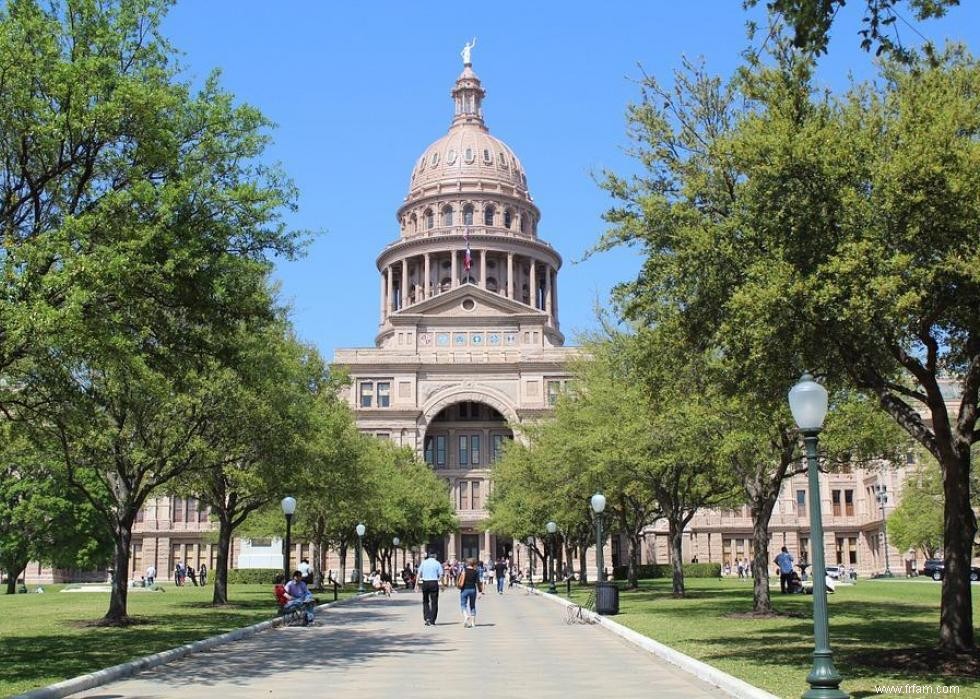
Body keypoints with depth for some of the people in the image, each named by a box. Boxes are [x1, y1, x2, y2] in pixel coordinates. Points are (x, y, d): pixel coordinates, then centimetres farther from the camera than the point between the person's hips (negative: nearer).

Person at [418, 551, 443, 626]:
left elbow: (419, 574, 2)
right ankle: (432, 620, 7)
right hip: (434, 583, -2)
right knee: (434, 602, 6)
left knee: (425, 601, 16)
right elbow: (441, 575, -5)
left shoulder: (423, 562, 5)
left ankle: (427, 618, 2)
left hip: (425, 583, 2)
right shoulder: (437, 563, -2)